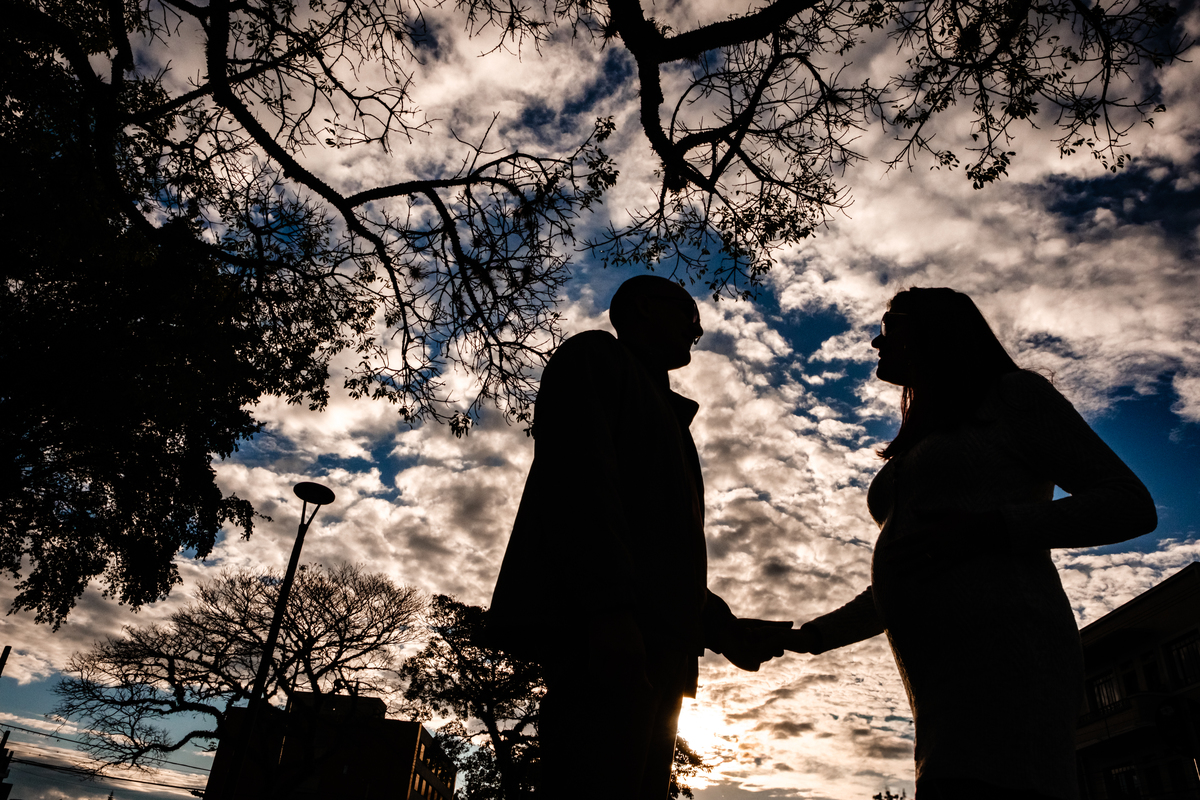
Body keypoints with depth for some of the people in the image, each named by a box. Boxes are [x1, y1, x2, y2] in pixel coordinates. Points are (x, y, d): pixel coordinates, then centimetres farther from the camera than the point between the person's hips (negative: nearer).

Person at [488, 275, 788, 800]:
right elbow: (577, 474, -10)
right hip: (599, 634, -9)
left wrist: (723, 630, 16)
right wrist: (609, 607, -22)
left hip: (650, 650, 9)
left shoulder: (660, 412, 35)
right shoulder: (593, 355, 10)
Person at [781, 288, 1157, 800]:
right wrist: (811, 636, 21)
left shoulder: (1014, 395, 11)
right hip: (940, 681, 7)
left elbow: (1131, 506, 2)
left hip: (1002, 655, -7)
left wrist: (986, 529, -12)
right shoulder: (912, 453, 30)